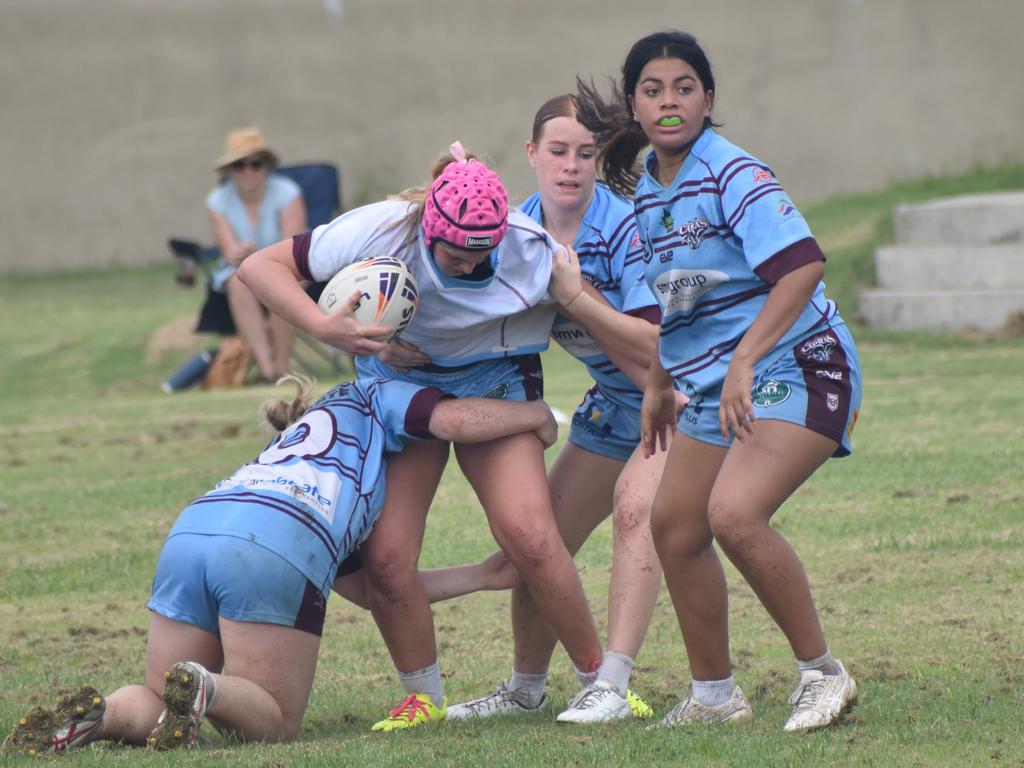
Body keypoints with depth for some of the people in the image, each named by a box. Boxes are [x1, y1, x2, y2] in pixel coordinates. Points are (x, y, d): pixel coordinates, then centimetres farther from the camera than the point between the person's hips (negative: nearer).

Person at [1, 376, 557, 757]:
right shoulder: (373, 399, 28)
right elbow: (457, 419, 7)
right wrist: (535, 415, 26)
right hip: (272, 547, -6)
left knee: (157, 708, 16)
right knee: (275, 724, 4)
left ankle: (99, 713, -15)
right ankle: (203, 689, -25)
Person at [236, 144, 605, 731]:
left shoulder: (531, 250, -27)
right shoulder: (382, 232, -27)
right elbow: (260, 267, -22)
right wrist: (323, 328, -37)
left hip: (495, 386, -1)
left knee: (529, 536, -20)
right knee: (385, 555, -12)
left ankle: (600, 678, -2)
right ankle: (424, 697, 9)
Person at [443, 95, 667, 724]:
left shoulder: (627, 228, -26)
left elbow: (655, 346, -28)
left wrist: (575, 294, -33)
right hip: (616, 405, 7)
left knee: (637, 503, -29)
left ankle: (612, 686, -31)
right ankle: (526, 687, 24)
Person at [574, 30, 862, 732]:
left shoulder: (734, 174, -17)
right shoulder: (647, 189, 9)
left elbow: (802, 266, -28)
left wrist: (744, 362, -32)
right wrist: (659, 384, 28)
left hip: (795, 366, -9)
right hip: (715, 383, 9)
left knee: (734, 514, -25)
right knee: (674, 524, 8)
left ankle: (823, 673, -11)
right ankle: (715, 694, 24)